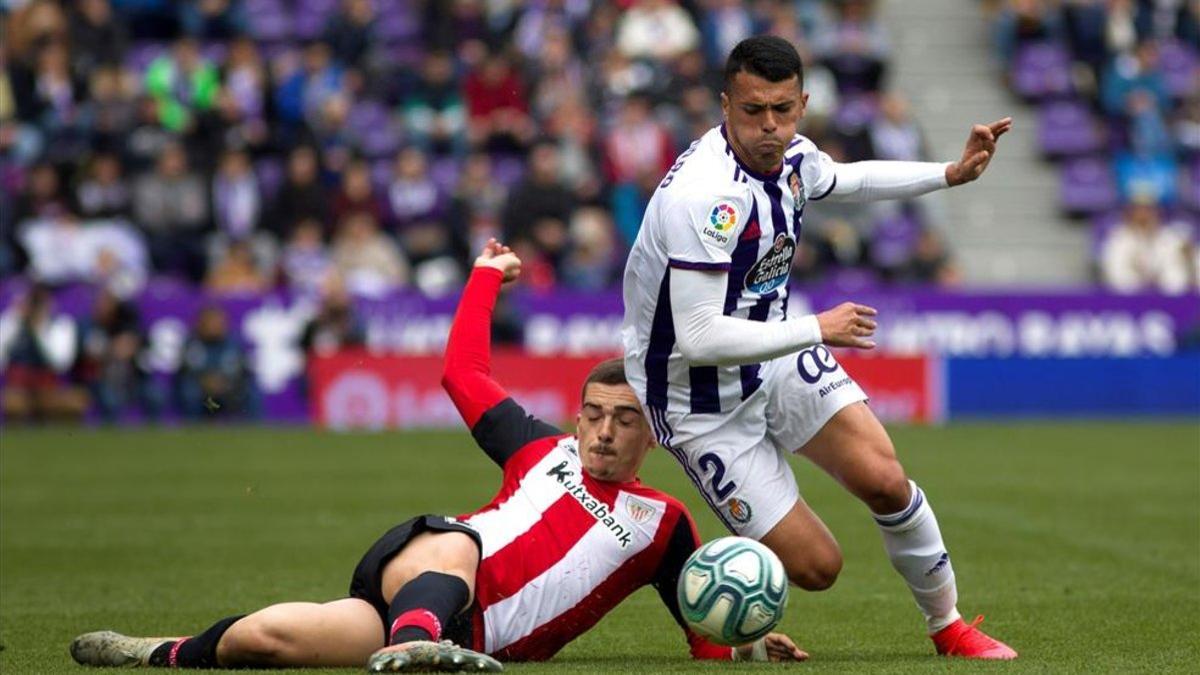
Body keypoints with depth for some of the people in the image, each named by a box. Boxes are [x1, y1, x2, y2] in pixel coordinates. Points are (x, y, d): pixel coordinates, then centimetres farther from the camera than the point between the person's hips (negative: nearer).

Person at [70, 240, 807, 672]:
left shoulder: (664, 524, 17)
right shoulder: (544, 451, 22)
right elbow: (464, 373, 27)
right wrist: (487, 277, 30)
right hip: (418, 568, 2)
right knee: (457, 545, -41)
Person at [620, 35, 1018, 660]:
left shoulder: (792, 157, -5)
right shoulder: (704, 195, -32)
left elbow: (847, 180, 22)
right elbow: (699, 339, -34)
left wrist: (951, 174, 16)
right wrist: (817, 330, -25)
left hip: (777, 357, 7)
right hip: (700, 401, -7)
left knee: (885, 482, -10)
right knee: (814, 567, -8)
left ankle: (948, 626, 14)